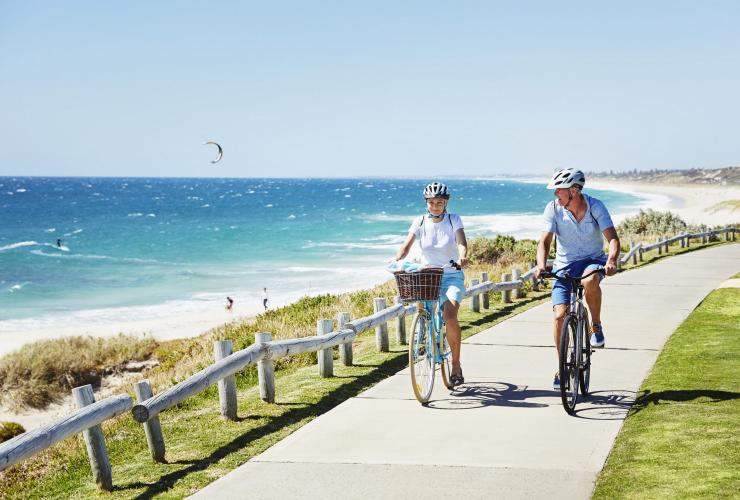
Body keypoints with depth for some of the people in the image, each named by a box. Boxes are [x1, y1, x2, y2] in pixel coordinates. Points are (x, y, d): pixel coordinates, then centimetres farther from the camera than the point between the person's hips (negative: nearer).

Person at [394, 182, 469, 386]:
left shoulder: (454, 220, -3)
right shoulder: (420, 222, 1)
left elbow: (461, 242, -18)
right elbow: (406, 246, -8)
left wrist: (462, 256, -40)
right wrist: (397, 260, -28)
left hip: (452, 276, -2)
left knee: (450, 316, -22)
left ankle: (456, 365, -10)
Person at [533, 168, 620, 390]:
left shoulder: (595, 206, -15)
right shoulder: (553, 208, -12)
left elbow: (613, 238, -21)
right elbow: (544, 241, -16)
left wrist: (611, 260, -41)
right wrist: (541, 264, -35)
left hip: (592, 260, -1)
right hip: (565, 264, 2)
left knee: (589, 281, -39)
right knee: (560, 315, -12)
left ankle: (596, 325, -12)